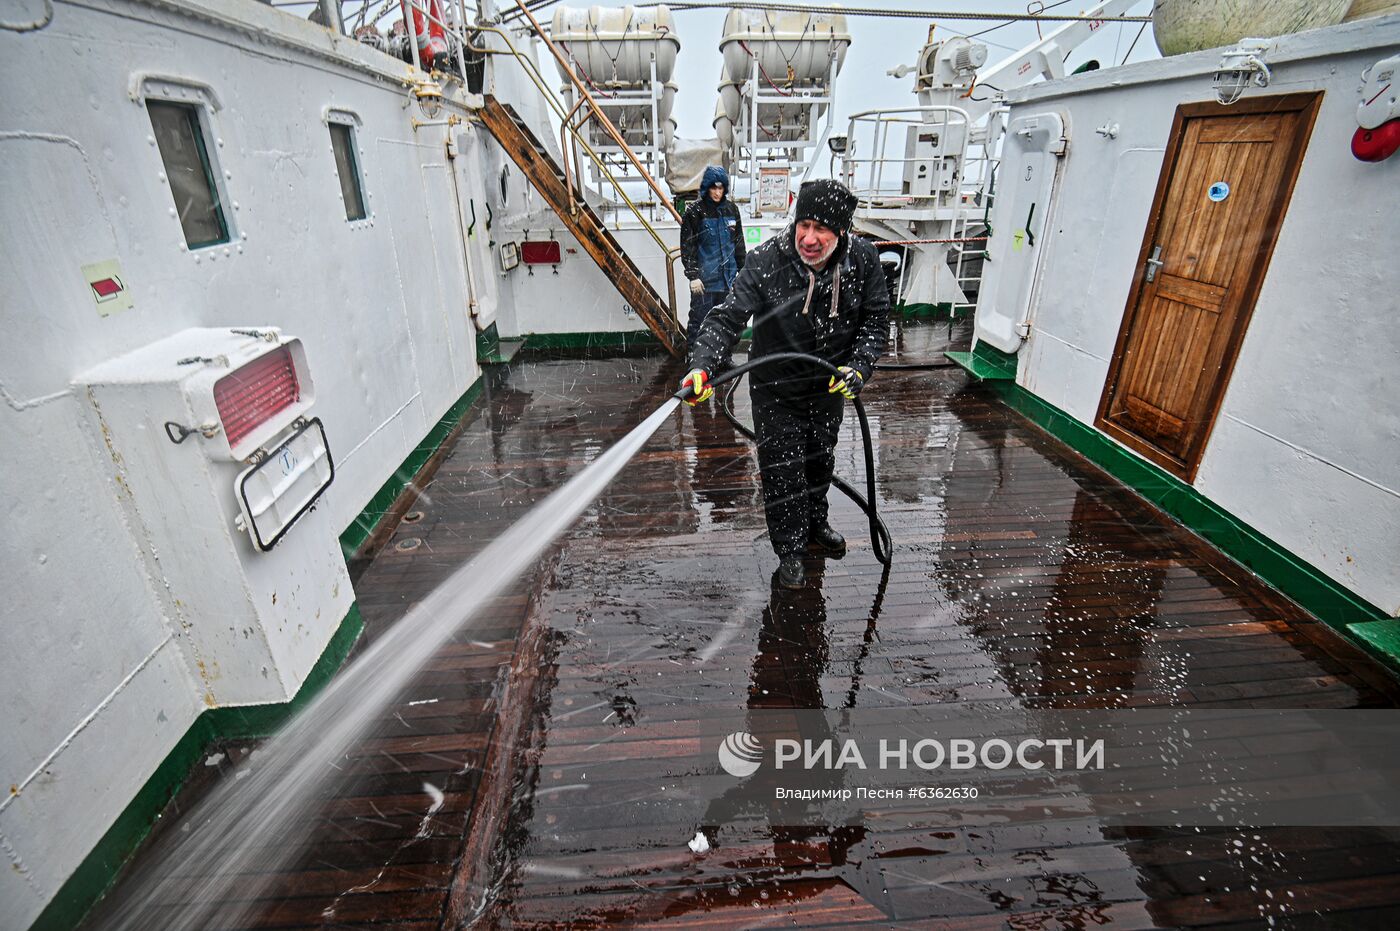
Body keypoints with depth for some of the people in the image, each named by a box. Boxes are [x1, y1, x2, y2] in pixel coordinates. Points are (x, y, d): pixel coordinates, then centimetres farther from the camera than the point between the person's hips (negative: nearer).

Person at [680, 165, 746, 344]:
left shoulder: (731, 209, 9)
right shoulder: (695, 211, -5)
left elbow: (739, 242, 16)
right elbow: (687, 246, -6)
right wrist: (692, 276, -12)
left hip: (728, 276, 5)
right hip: (704, 278, -5)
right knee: (699, 319, -3)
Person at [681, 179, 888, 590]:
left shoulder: (863, 261, -16)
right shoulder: (765, 262, -25)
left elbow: (875, 320, -6)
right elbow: (728, 318, -30)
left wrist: (859, 367, -21)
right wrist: (702, 365, -46)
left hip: (828, 386, 4)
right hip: (775, 389, -3)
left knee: (821, 460, 22)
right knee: (782, 470, 2)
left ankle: (815, 525, 50)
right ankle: (790, 549, 25)